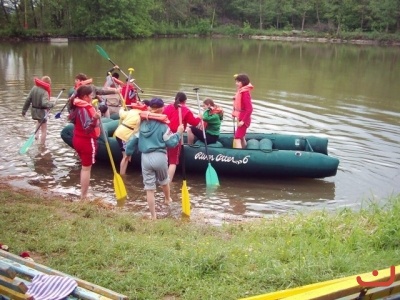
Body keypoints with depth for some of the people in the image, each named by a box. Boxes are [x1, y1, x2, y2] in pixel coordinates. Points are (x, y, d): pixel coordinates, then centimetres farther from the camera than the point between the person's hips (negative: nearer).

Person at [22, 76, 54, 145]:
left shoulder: (34, 88, -4)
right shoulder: (44, 92, -23)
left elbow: (28, 100, 1)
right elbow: (45, 103, -37)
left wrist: (24, 110, 10)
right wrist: (52, 104, -17)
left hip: (34, 111, 7)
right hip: (42, 112, -7)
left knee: (39, 120, 40)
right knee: (44, 130, 10)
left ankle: (37, 134, 34)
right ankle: (42, 145, 16)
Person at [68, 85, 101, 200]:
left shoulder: (78, 106, 6)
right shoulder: (84, 109, -23)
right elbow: (87, 128, -29)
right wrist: (95, 118, -44)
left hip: (78, 139, 10)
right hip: (87, 141, -10)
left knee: (85, 167, 19)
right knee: (86, 168, -2)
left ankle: (83, 194, 26)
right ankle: (84, 197, 4)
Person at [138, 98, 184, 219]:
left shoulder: (142, 124, 2)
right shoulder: (163, 126, -10)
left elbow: (134, 139, 10)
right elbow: (171, 143, -6)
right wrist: (179, 133, 5)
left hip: (145, 157, 2)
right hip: (159, 157, -2)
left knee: (149, 188, 5)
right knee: (164, 181, 27)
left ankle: (153, 216, 9)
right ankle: (167, 199, 54)